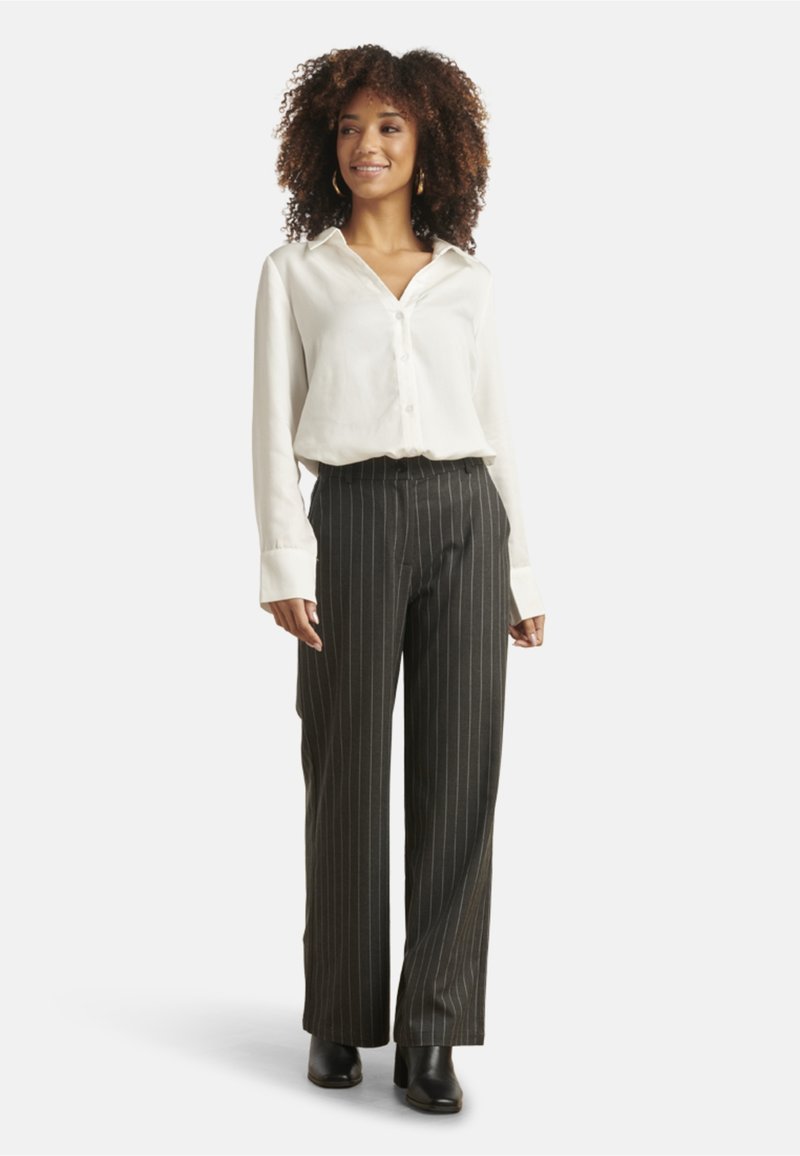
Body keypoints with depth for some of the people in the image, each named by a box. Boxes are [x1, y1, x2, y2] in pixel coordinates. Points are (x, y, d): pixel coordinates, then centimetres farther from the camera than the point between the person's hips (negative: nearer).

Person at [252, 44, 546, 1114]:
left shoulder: (471, 282, 14)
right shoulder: (295, 273, 9)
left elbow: (498, 430, 14)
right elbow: (275, 428, 3)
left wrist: (524, 574, 10)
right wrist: (285, 564, -7)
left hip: (467, 520, 2)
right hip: (355, 517, -2)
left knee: (459, 773, -1)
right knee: (350, 772, 3)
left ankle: (432, 1031, 8)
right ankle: (341, 1017, 18)